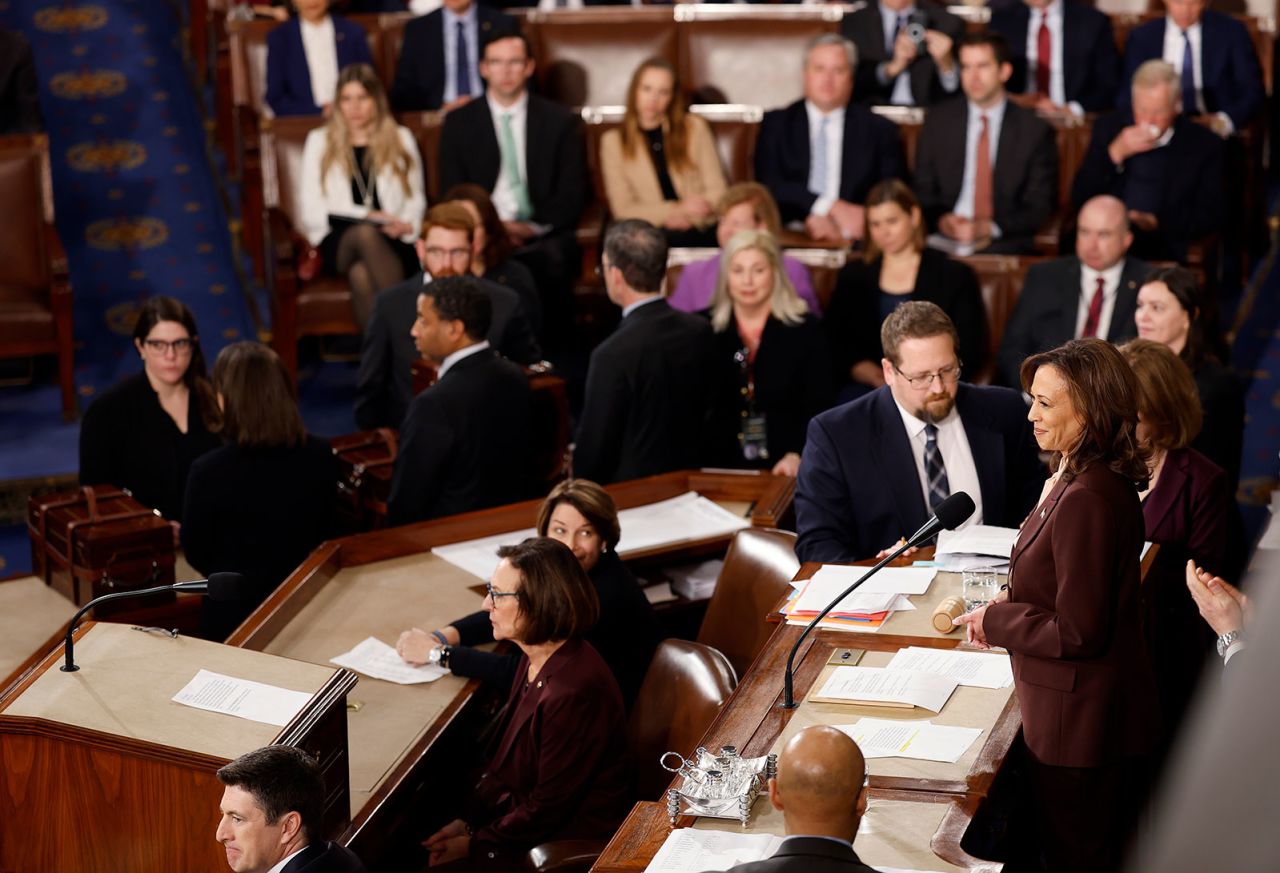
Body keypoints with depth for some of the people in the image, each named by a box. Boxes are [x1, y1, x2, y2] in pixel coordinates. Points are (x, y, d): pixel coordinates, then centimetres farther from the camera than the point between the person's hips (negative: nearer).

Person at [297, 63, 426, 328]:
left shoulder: (401, 139, 20)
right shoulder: (319, 141, 17)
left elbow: (416, 202, 18)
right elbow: (311, 212, 7)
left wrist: (407, 225, -6)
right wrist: (366, 216, -5)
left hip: (393, 243, 0)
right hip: (337, 243, 0)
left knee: (360, 273, -37)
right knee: (365, 233, -38)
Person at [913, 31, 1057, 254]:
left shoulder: (1035, 131, 4)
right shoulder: (937, 121, 10)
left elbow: (1040, 207, 4)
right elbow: (923, 191, 12)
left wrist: (989, 228, -12)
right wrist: (942, 221, -10)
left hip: (1007, 246, -2)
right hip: (945, 241, 2)